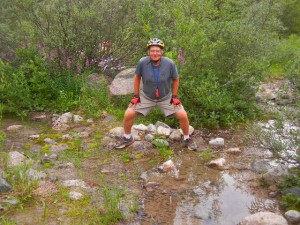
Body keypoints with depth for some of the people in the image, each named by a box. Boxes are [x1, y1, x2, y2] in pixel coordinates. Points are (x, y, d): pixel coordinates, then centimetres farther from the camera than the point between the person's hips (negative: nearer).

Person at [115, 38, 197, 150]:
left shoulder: (170, 63, -22)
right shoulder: (142, 62, -23)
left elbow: (175, 79, -4)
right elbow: (137, 77, -3)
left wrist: (174, 96, -5)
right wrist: (135, 95, -2)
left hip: (166, 97, 0)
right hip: (146, 96, 0)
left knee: (183, 115, -11)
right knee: (128, 114, -9)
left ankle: (187, 139, 17)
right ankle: (127, 138, 19)